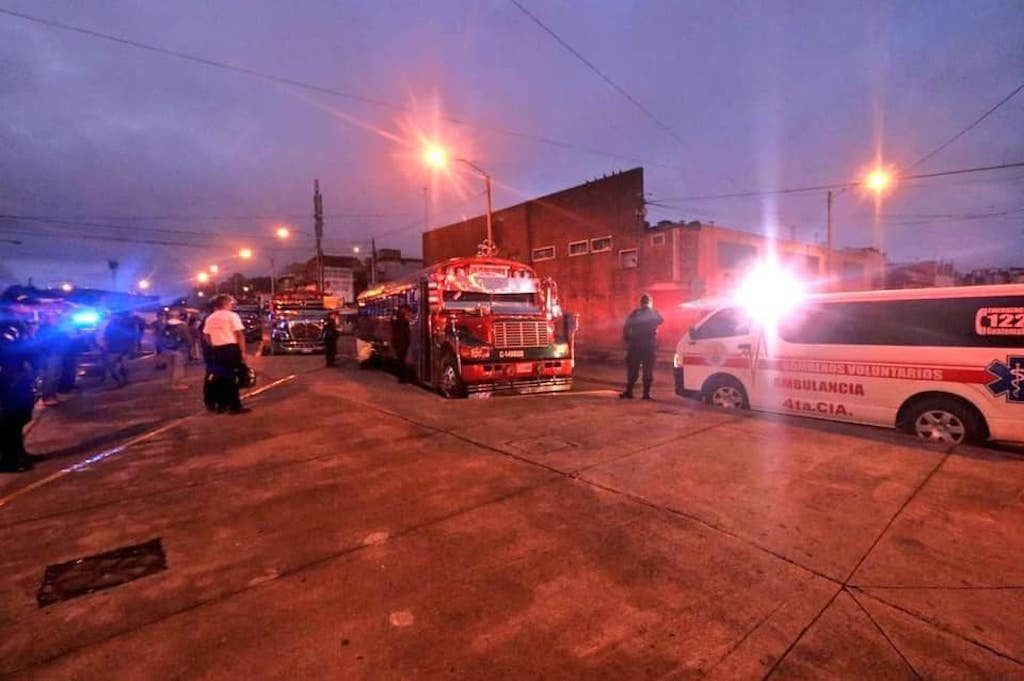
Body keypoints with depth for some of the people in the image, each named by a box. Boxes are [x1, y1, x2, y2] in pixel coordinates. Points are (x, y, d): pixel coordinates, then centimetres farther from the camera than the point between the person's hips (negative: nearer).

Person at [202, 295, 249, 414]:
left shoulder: (210, 318, 11)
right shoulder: (232, 316, -8)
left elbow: (206, 335, 13)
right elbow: (240, 334, -14)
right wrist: (243, 351, -12)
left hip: (217, 350, 6)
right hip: (231, 348, -6)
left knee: (221, 377, 13)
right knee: (232, 377, -2)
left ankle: (221, 404, 20)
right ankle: (235, 406, 0)